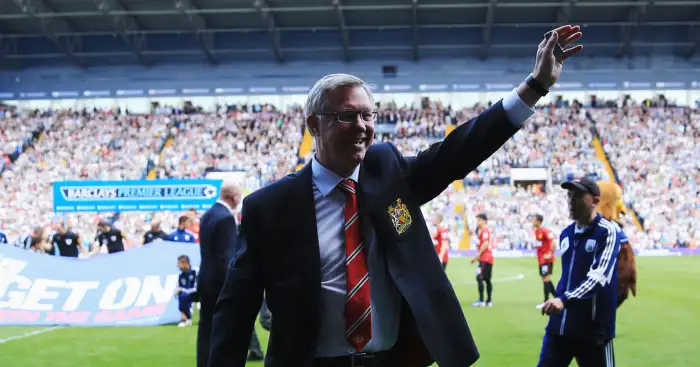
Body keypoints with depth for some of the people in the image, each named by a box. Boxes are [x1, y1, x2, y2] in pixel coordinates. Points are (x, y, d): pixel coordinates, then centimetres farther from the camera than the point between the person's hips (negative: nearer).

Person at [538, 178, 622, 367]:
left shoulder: (607, 232, -10)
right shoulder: (565, 234, 12)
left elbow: (598, 276, -23)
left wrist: (565, 300, -34)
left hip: (593, 329, -6)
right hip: (559, 326, 6)